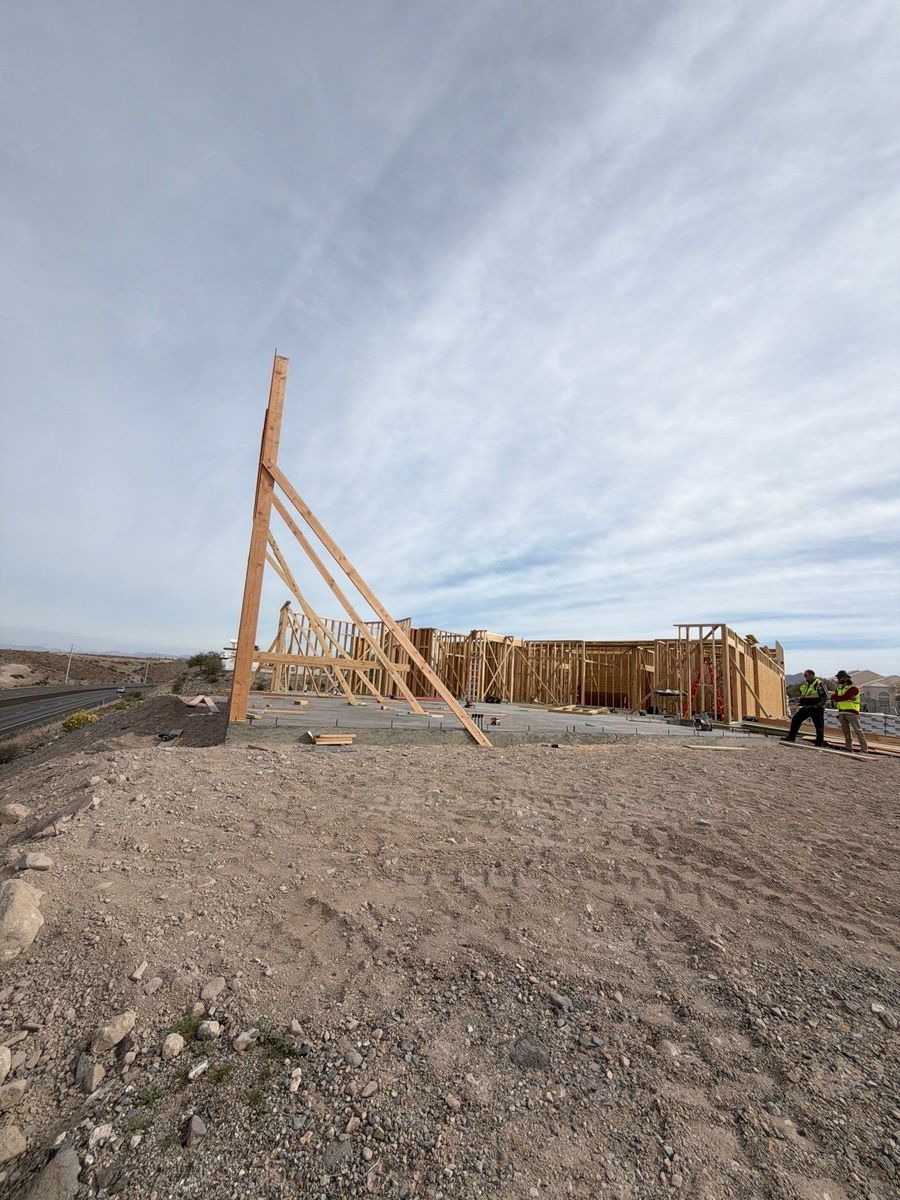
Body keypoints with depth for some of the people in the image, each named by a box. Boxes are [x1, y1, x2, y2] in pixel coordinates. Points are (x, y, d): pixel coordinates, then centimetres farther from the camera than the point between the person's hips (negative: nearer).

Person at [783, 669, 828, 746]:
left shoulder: (819, 684, -12)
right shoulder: (804, 685, 12)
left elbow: (825, 697, -16)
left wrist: (818, 706, -24)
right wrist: (800, 704, 14)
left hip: (816, 708, -8)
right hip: (806, 708, 8)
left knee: (819, 725, 1)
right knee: (795, 719, 2)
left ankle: (819, 743, 10)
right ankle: (791, 737, 7)